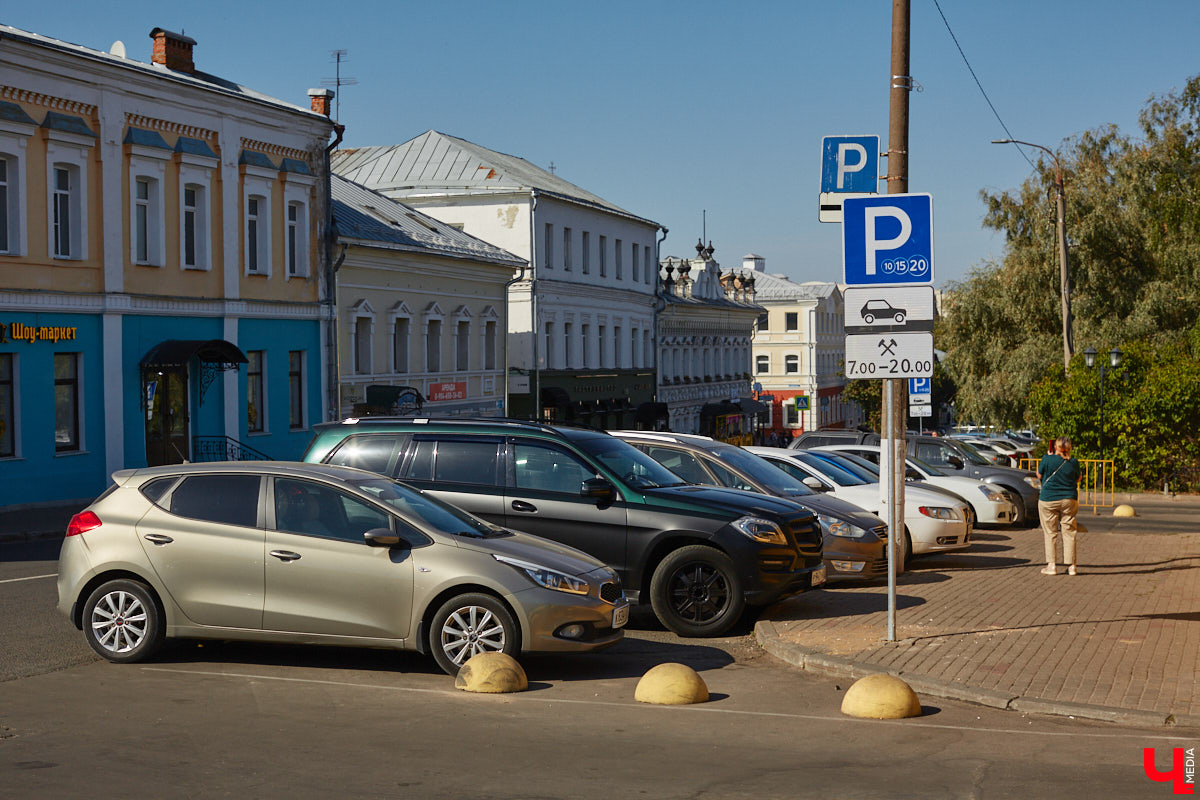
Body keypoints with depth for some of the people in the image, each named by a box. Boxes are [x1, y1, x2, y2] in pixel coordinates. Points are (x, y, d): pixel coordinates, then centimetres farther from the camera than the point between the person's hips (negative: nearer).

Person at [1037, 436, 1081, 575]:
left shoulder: (1047, 459, -10)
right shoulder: (1074, 462, -2)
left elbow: (1039, 475, 6)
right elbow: (1077, 480, 12)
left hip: (1048, 500, -2)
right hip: (1069, 500, 2)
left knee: (1050, 533, 4)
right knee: (1069, 533, 8)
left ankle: (1052, 565, 2)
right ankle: (1071, 566, 8)